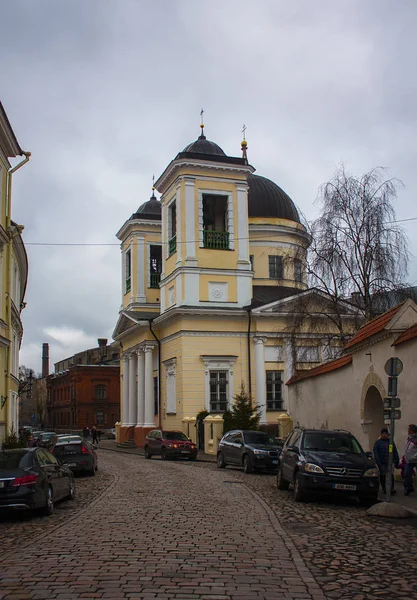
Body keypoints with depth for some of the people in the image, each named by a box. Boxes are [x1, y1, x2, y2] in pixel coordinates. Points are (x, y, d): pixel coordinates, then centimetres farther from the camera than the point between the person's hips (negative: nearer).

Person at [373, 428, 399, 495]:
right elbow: (375, 453, -6)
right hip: (382, 463, -1)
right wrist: (378, 463, -14)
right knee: (382, 476, 6)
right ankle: (384, 489, 17)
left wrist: (397, 461, 9)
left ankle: (392, 489, -14)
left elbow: (395, 452, 14)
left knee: (391, 475, -11)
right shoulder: (378, 442, 1)